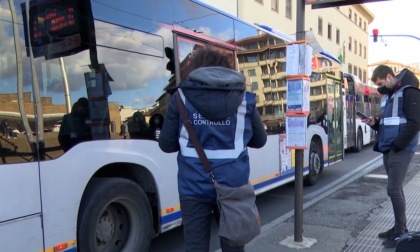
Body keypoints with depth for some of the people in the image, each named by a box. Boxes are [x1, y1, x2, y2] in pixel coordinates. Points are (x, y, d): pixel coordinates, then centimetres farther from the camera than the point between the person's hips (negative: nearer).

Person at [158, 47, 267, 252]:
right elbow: (259, 140, 11)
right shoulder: (243, 98, 2)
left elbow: (166, 144, 0)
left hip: (194, 186, -1)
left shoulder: (182, 96, -2)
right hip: (232, 185, 2)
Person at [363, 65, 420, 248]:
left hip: (400, 149, -8)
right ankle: (399, 227, 23)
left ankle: (401, 232, 4)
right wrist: (375, 123, 4)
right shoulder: (387, 96, 18)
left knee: (393, 189, -8)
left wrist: (397, 146, -16)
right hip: (388, 149, 8)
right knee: (395, 188, 13)